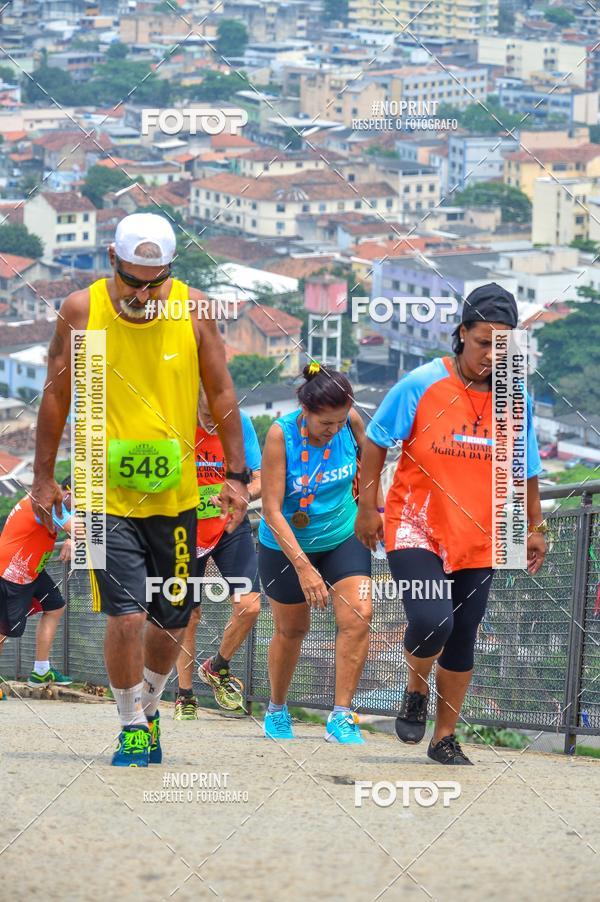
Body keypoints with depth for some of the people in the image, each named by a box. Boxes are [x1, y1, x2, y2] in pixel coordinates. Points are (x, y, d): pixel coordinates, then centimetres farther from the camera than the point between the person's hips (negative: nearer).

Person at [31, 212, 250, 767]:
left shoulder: (193, 310, -3)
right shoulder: (81, 311, -6)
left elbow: (221, 392, 5)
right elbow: (57, 395, 4)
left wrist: (237, 474, 2)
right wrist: (44, 477, 5)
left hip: (175, 494, 2)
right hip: (106, 493, -2)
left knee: (172, 621, 9)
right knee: (126, 615, -13)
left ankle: (148, 707, 36)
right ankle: (132, 728, 6)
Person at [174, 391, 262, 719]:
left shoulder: (240, 423, -11)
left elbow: (259, 480, -8)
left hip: (231, 526, 1)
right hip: (186, 529, -1)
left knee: (249, 606, -11)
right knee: (188, 615, 1)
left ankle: (217, 668, 17)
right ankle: (184, 696, 18)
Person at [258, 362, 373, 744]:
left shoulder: (350, 421, -17)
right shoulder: (281, 434, -27)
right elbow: (272, 511, -28)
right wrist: (303, 568, -34)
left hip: (343, 537, 2)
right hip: (286, 545, -2)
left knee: (358, 616, -17)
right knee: (292, 629, 12)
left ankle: (342, 719, -13)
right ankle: (277, 711, 37)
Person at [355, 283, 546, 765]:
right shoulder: (422, 385, -10)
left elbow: (525, 471, 14)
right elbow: (376, 441, 0)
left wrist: (535, 528, 19)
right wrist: (368, 506, -2)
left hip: (479, 539, 4)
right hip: (416, 530, -4)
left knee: (462, 640, 6)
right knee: (431, 621, -22)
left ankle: (445, 738, 21)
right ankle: (416, 692, 9)